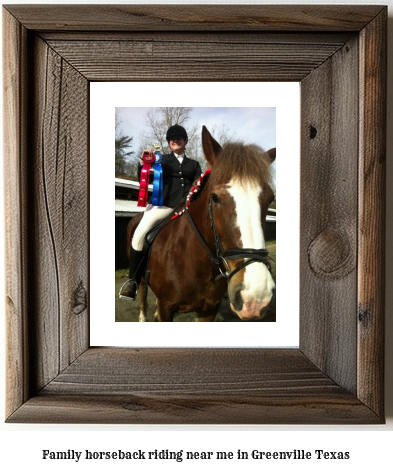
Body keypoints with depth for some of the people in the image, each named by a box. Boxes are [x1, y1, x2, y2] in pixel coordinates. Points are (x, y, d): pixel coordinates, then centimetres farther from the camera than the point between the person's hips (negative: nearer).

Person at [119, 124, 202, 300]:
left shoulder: (194, 164, 23)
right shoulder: (162, 160, 19)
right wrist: (143, 164, -6)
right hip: (163, 204, -2)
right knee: (139, 235, -23)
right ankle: (133, 280, -11)